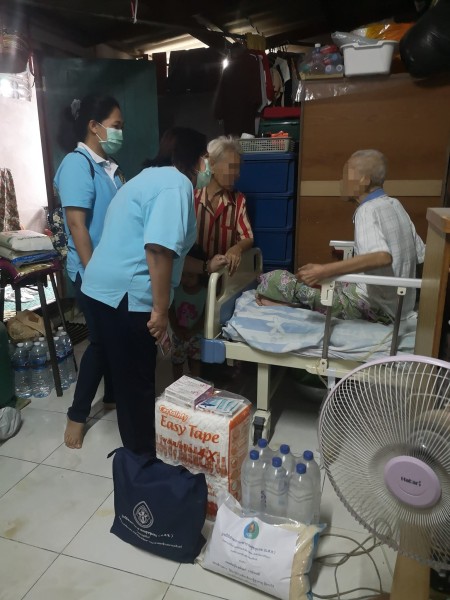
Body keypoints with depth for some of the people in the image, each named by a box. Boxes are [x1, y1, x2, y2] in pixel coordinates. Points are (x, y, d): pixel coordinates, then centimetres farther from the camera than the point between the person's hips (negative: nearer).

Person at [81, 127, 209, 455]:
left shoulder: (153, 177, 19)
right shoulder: (176, 184, -13)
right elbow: (159, 249, -26)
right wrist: (161, 310, -20)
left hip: (106, 288, 10)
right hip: (125, 294, -10)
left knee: (129, 376, 20)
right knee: (137, 381, 5)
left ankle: (138, 449, 37)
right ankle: (143, 456, 23)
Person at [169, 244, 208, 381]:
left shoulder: (205, 292, -19)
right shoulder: (175, 289, -13)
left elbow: (205, 317, -17)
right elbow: (171, 312, -9)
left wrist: (191, 332, -21)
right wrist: (177, 329, -18)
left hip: (196, 335, -2)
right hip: (178, 335, 2)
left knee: (195, 362, 13)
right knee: (177, 362, 16)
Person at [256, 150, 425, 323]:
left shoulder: (367, 211, -18)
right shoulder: (394, 205, 7)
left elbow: (381, 257, -37)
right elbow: (421, 255, 14)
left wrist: (324, 271, -37)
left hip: (372, 306, -9)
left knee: (275, 280, -8)